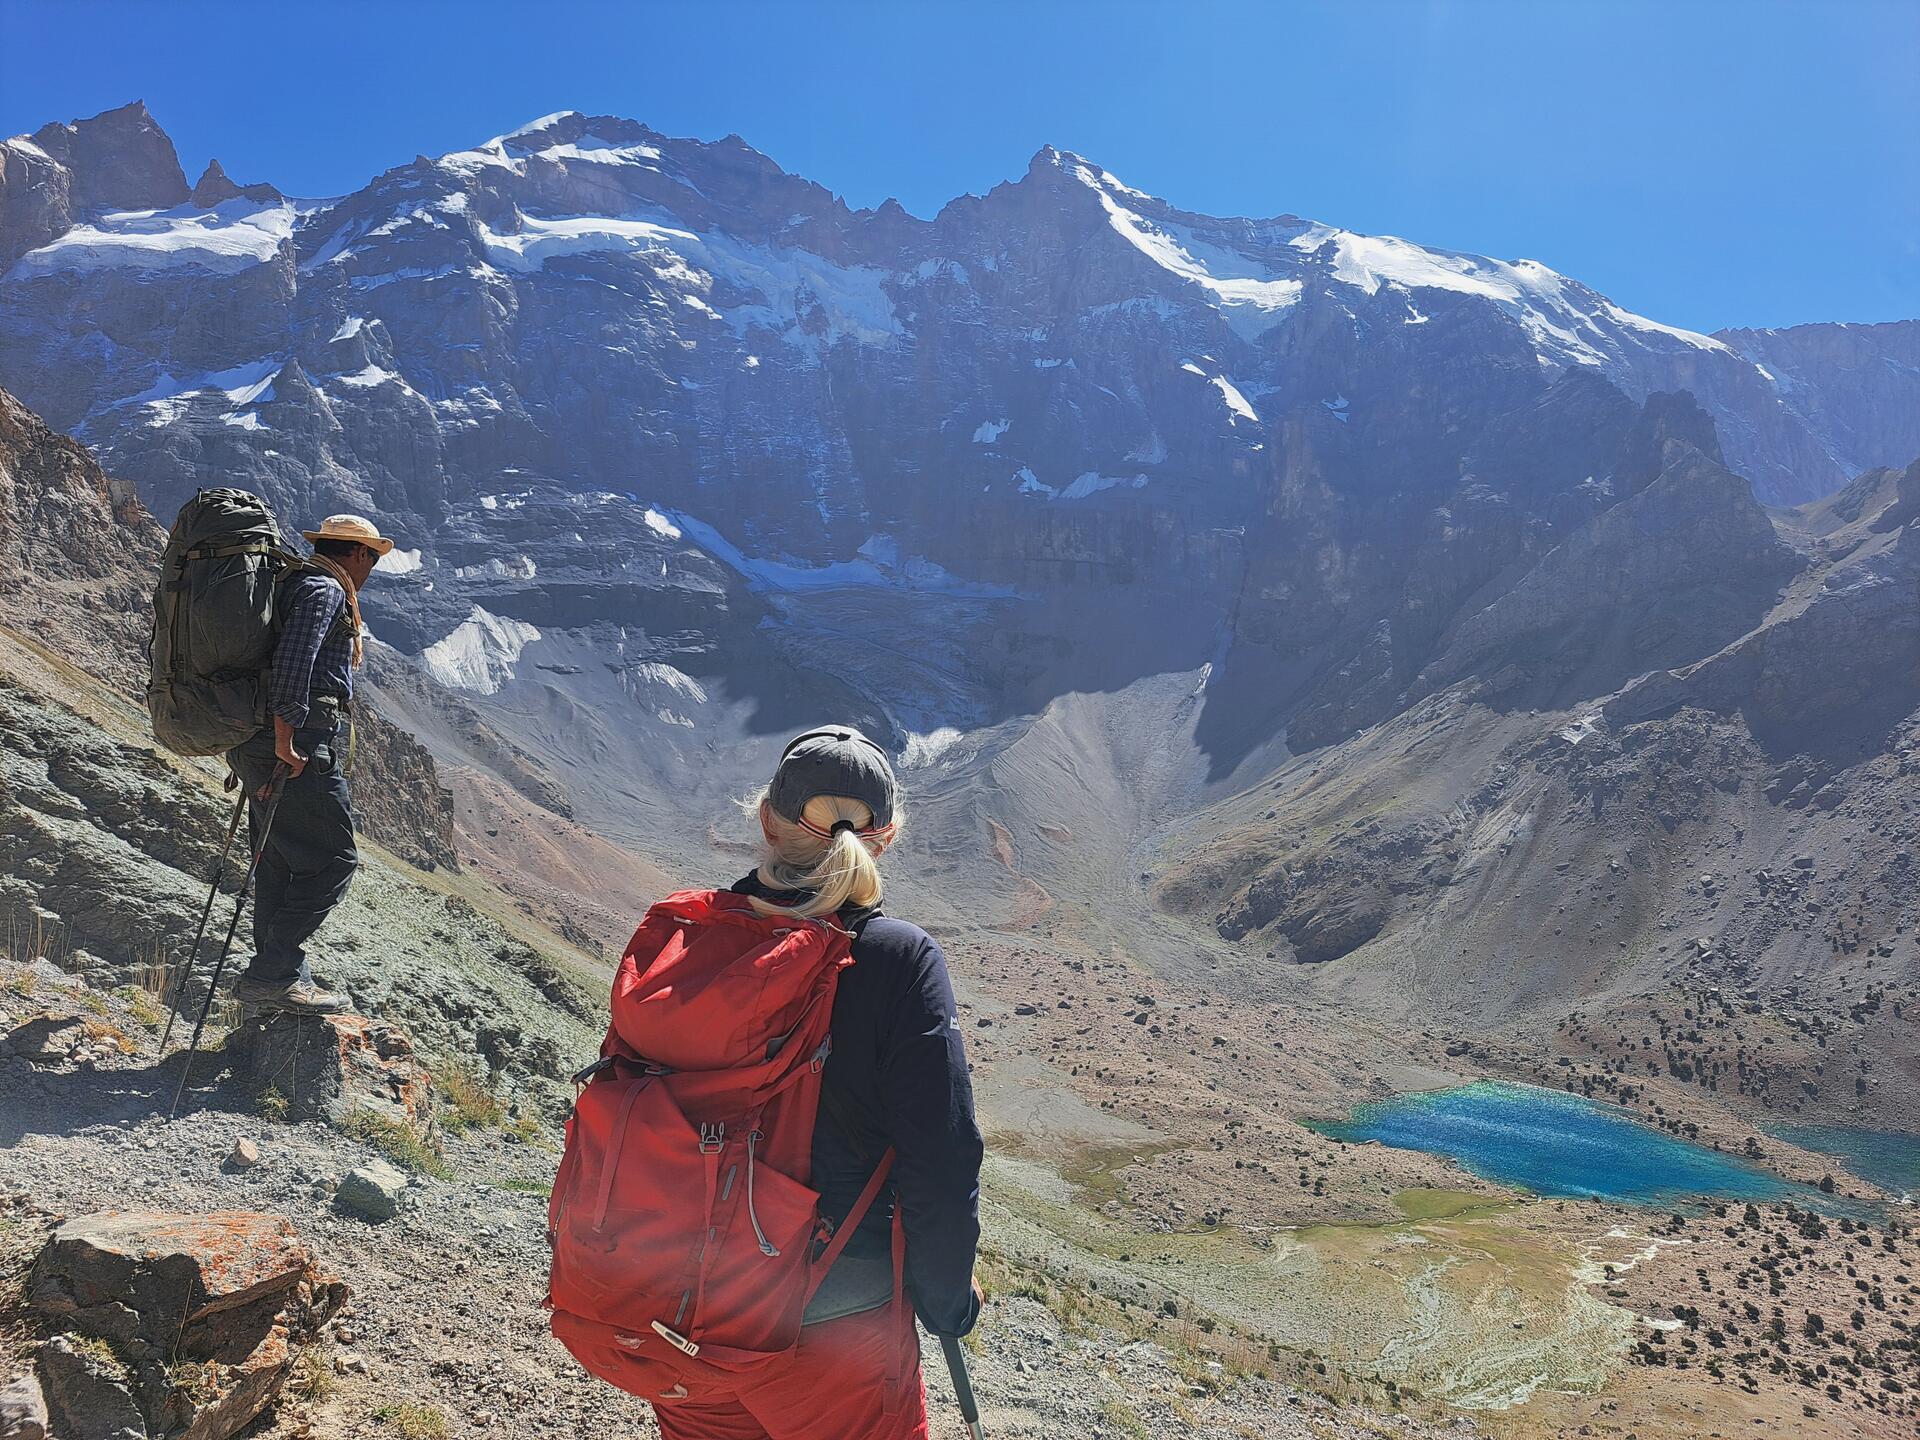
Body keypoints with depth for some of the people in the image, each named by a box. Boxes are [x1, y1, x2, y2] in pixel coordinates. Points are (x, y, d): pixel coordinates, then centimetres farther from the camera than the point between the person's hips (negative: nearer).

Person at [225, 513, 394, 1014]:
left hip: (260, 748, 10)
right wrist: (285, 741, -23)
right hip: (302, 748, -10)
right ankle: (269, 977, -8)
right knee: (333, 861, -6)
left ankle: (288, 980, 18)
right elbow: (292, 662, -23)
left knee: (281, 865, 12)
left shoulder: (292, 583, 24)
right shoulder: (325, 590, -8)